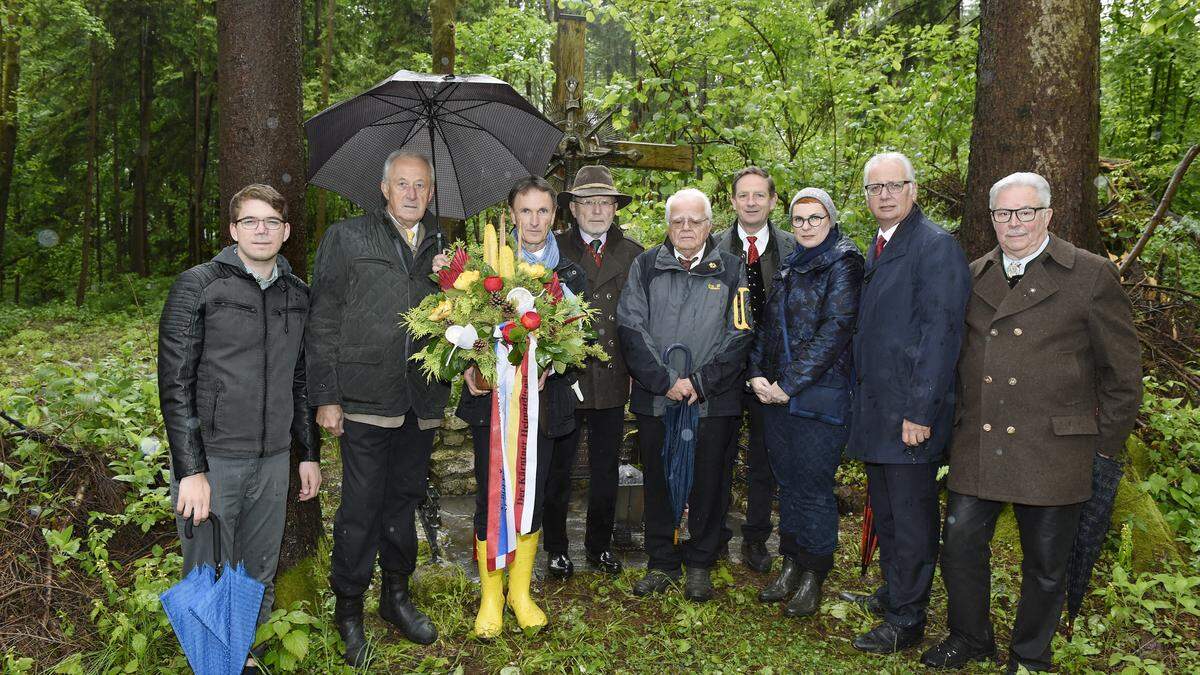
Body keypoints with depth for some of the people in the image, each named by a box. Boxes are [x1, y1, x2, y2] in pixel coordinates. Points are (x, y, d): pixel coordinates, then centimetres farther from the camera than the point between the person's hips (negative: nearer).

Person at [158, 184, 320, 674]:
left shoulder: (298, 295, 9)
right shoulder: (198, 286, -6)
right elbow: (175, 383, -10)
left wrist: (310, 454, 15)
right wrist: (190, 470, -15)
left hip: (273, 461, 4)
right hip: (211, 459, -4)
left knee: (259, 578, 14)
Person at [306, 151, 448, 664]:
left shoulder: (441, 247, 12)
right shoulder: (346, 238, 0)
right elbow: (322, 322, -2)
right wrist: (325, 396, -7)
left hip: (422, 404, 4)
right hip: (365, 400, -4)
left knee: (404, 500, 15)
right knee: (361, 507, 2)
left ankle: (397, 596, 31)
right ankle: (349, 608, 21)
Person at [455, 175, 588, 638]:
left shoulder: (571, 275, 7)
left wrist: (547, 366, -14)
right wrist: (469, 367, -14)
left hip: (544, 401, 2)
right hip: (491, 396, -1)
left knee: (533, 499, 10)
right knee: (490, 500, 3)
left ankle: (521, 592, 26)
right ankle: (490, 597, 18)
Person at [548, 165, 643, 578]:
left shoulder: (633, 254, 6)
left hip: (613, 380, 2)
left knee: (606, 470, 14)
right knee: (558, 469, 9)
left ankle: (599, 545, 30)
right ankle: (556, 549, 23)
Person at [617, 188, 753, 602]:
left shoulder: (730, 270, 3)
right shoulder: (645, 266, 4)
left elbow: (740, 335, -3)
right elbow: (632, 330, -3)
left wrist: (700, 382, -12)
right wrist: (665, 381, -12)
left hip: (714, 401, -1)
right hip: (655, 400, 1)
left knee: (708, 485, 7)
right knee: (658, 483, 10)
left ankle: (700, 564, 25)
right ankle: (662, 563, 26)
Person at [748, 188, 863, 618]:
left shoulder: (843, 264, -6)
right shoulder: (789, 267, 15)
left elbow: (835, 329, -15)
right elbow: (767, 324, 15)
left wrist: (789, 384, -15)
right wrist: (757, 374, -1)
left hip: (820, 395, -6)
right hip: (775, 393, 6)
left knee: (814, 489, 1)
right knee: (789, 483, 13)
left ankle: (813, 578, 16)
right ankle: (791, 567, 26)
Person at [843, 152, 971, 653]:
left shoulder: (936, 246, -12)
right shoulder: (878, 249, 15)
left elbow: (940, 334, -18)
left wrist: (919, 410, -20)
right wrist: (862, 396, 15)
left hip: (910, 410, -8)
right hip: (875, 409, 9)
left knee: (911, 516, 3)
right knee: (885, 511, 19)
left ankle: (907, 620, 15)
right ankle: (893, 594, 35)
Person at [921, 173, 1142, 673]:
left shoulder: (1092, 275, -2)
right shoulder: (973, 277, 10)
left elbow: (1122, 370, 0)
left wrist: (1107, 445, -1)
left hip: (1052, 450, -3)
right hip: (977, 445, 3)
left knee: (1045, 564, 9)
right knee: (960, 543, 6)